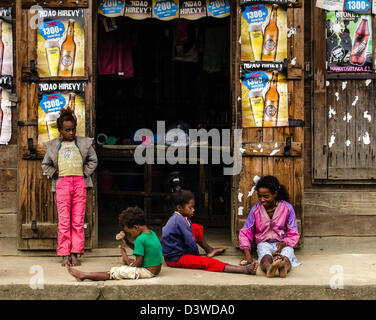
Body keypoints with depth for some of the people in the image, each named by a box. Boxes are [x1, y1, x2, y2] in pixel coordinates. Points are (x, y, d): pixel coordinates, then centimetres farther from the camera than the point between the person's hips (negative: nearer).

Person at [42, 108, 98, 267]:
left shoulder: (84, 143, 11)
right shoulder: (54, 146, 12)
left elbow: (93, 161, 17)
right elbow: (45, 164, 19)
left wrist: (85, 172, 4)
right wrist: (54, 173, 4)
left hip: (79, 182, 0)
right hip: (62, 183, 0)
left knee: (78, 221, -2)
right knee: (64, 221, -4)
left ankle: (75, 254, 2)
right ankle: (65, 255, -2)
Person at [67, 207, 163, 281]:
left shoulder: (140, 239, -18)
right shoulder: (152, 233, 10)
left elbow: (137, 264, -18)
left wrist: (126, 257, -3)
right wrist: (128, 243, 14)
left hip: (147, 272, -10)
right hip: (156, 269, 10)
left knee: (114, 272, -9)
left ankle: (83, 275, -8)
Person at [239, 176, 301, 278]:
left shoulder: (287, 208, -3)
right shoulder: (256, 210, 1)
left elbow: (293, 235, 0)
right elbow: (245, 233, 4)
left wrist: (283, 244, -22)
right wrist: (247, 253, -12)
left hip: (283, 243, 0)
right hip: (264, 243, 0)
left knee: (286, 256, -38)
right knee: (265, 256, -38)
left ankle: (283, 266, -74)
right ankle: (269, 268, -73)